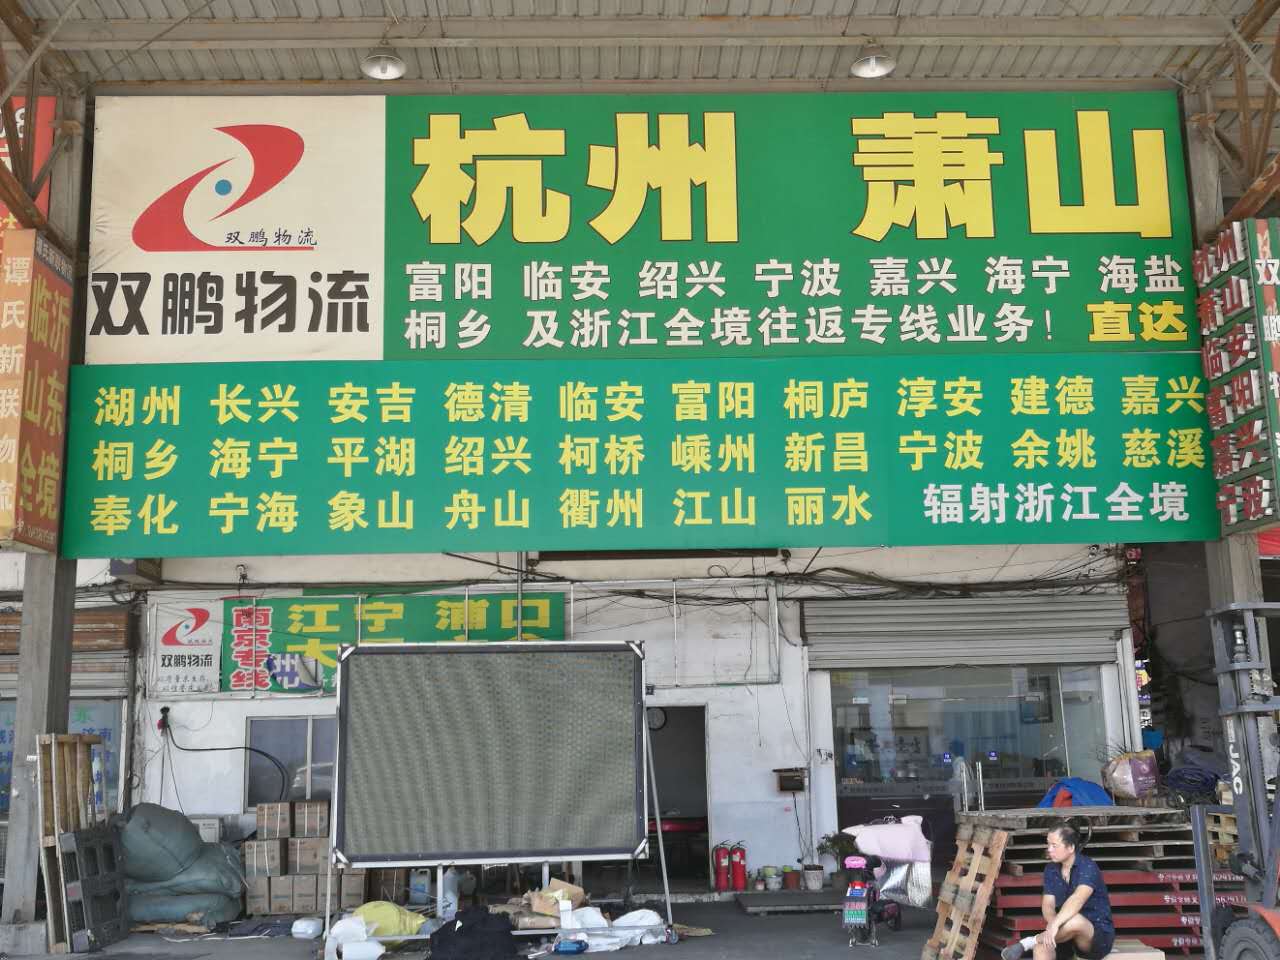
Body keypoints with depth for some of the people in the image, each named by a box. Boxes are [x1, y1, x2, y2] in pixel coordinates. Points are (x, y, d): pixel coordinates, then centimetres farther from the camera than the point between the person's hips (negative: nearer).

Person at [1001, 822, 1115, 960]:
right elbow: (1047, 905, -4)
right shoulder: (1051, 870, 4)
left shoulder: (1087, 867, -16)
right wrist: (1052, 922, -29)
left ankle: (1027, 943, -22)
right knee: (1042, 947, -28)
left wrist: (1055, 925, -47)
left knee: (1075, 920, -38)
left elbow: (1077, 899, -34)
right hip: (1069, 936, 5)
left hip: (1099, 934, -5)